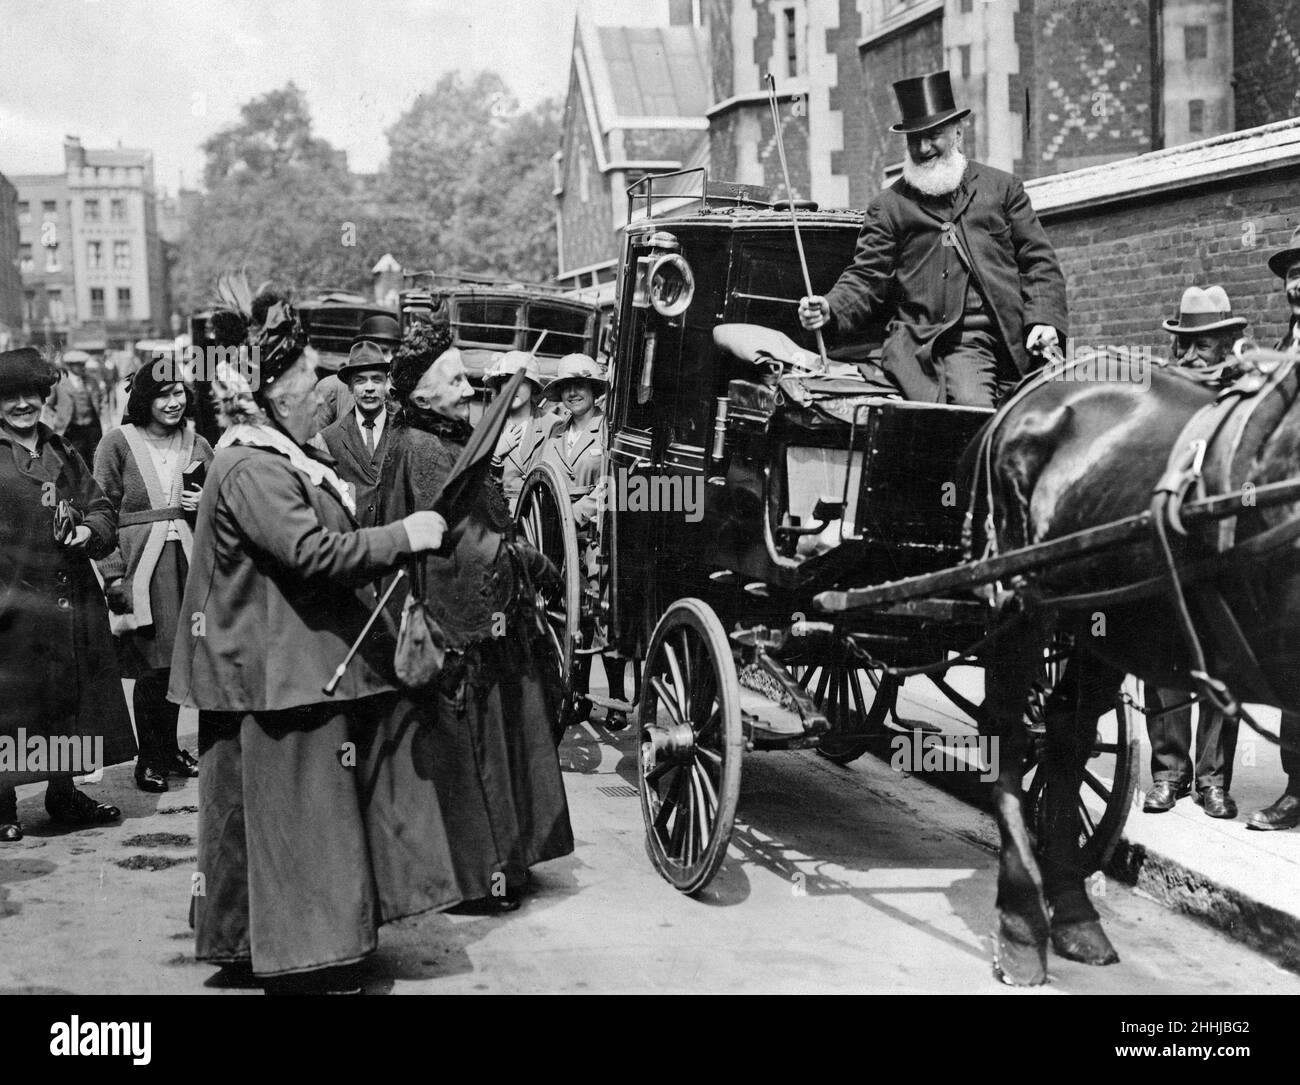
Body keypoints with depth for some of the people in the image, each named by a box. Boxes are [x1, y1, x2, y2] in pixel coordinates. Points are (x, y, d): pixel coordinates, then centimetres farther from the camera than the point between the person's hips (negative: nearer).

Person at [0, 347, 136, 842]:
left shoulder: (64, 453, 13)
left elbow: (102, 508, 15)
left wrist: (89, 531, -8)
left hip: (72, 599, 6)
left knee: (71, 700, 13)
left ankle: (64, 794, 28)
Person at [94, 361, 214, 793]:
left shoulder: (197, 445, 12)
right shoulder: (117, 444, -1)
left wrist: (206, 504, 0)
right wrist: (113, 574, -10)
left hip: (187, 559, 4)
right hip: (140, 563, -4)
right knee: (152, 663, -4)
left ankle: (168, 748, 22)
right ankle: (149, 758, 9)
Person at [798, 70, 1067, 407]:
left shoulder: (1002, 187, 19)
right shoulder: (888, 206, 15)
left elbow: (1039, 261, 18)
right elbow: (867, 278, 11)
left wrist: (1044, 319, 1)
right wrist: (830, 309, -10)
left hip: (999, 339, 1)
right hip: (919, 340, -1)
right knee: (973, 406, -28)